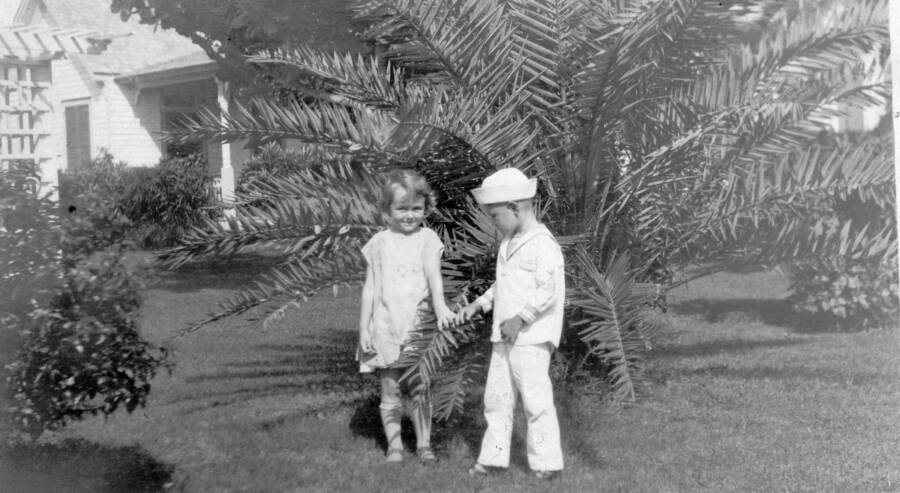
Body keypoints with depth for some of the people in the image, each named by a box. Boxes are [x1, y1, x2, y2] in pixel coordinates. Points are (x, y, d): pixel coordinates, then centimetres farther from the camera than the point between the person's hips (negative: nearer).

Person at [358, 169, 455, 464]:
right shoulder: (379, 243, 4)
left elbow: (434, 275, -14)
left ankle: (424, 443, 15)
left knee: (420, 389, 5)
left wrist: (440, 307, -32)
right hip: (385, 326, 1)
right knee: (389, 390, 6)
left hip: (418, 324, -1)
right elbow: (370, 288, 7)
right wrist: (363, 328, 3)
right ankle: (394, 444, 16)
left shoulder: (427, 239, 0)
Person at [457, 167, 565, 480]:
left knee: (536, 400, -3)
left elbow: (547, 291, -21)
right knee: (496, 397, 11)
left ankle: (547, 462, 6)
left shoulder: (543, 244, -14)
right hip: (504, 338, 9)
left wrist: (519, 319, -21)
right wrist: (479, 304, 16)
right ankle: (494, 457, 20)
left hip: (531, 338, -9)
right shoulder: (509, 244, 15)